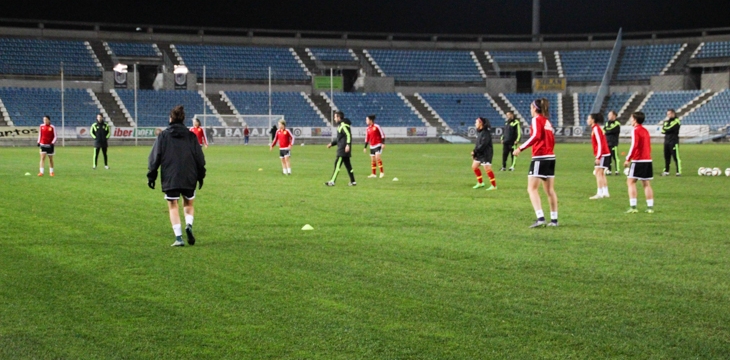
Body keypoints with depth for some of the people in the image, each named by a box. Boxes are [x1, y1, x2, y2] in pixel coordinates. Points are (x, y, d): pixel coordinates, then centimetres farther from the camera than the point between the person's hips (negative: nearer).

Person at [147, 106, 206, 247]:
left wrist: (151, 176, 5)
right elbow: (199, 157, 7)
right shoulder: (191, 136, 6)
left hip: (170, 178, -1)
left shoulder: (163, 135, 1)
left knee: (173, 206, 5)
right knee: (189, 203, 18)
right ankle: (189, 225, -11)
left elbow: (155, 157, 0)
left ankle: (178, 237, -6)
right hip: (189, 177, 2)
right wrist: (200, 176, 15)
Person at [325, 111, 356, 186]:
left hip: (343, 149, -10)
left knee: (337, 164, -10)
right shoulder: (340, 125, 20)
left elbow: (349, 135, -21)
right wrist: (332, 144, 26)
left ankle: (332, 181, -12)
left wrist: (348, 145, -30)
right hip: (342, 149, 10)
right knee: (348, 165, 10)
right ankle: (353, 181, 11)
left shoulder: (344, 125, -12)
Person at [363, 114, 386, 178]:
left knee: (377, 157, -17)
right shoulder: (368, 129, 9)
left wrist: (383, 143, -13)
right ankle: (373, 174, 12)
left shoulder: (376, 126, -9)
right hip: (372, 146, 6)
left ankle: (382, 173, -12)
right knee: (372, 160, 6)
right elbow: (366, 139, 15)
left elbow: (382, 135, -8)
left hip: (378, 145, -6)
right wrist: (365, 147, 14)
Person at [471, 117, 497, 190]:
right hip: (480, 153, 10)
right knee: (474, 166, 13)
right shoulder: (479, 132, 10)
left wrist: (475, 151, -19)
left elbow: (483, 144, -24)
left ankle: (494, 186, -3)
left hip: (486, 153, -10)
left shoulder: (486, 133, -19)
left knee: (487, 168, -11)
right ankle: (480, 183, 24)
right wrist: (474, 153, 3)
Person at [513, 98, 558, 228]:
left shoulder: (536, 119, -7)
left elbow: (536, 136, -21)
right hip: (550, 157, 8)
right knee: (550, 190, 12)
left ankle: (540, 218, -21)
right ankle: (554, 219, 13)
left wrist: (520, 148, -22)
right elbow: (552, 140, 18)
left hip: (540, 157, -8)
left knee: (532, 189, -8)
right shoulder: (547, 121, 17)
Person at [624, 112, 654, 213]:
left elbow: (634, 146, -19)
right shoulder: (645, 130, 15)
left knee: (631, 182, -4)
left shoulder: (635, 131, -10)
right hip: (648, 160, 8)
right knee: (646, 184, 9)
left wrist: (628, 159, -17)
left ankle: (633, 207, -13)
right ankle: (650, 207, 6)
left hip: (638, 160, -8)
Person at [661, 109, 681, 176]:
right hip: (666, 140, 7)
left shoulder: (676, 121, -6)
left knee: (676, 156, -8)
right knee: (666, 156, 7)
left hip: (673, 141, -7)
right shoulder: (667, 121, 18)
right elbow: (663, 130, 10)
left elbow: (669, 129, -16)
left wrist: (664, 128, 1)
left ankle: (679, 171, -8)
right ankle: (666, 171, 12)